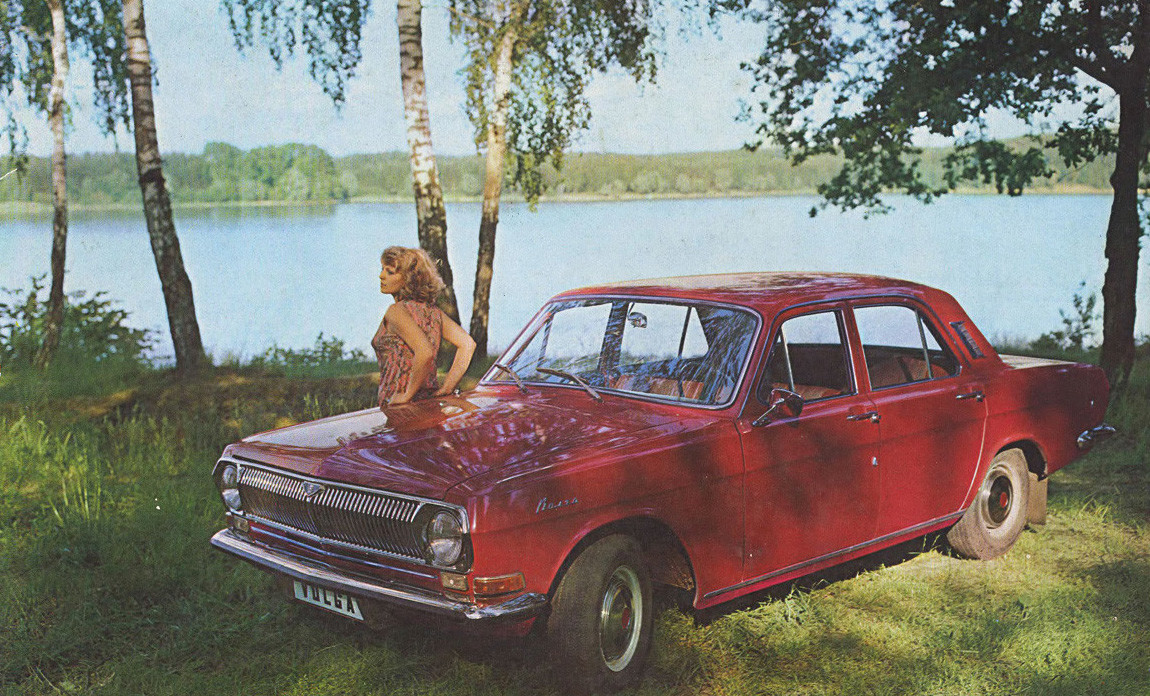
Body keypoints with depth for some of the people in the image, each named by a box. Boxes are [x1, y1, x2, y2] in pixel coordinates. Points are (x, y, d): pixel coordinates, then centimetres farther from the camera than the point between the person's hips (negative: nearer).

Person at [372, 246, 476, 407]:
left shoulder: (397, 311, -11)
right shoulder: (432, 310, 10)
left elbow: (424, 353, -24)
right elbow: (467, 343, 6)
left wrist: (407, 395, -16)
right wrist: (446, 388, 4)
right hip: (431, 401, 7)